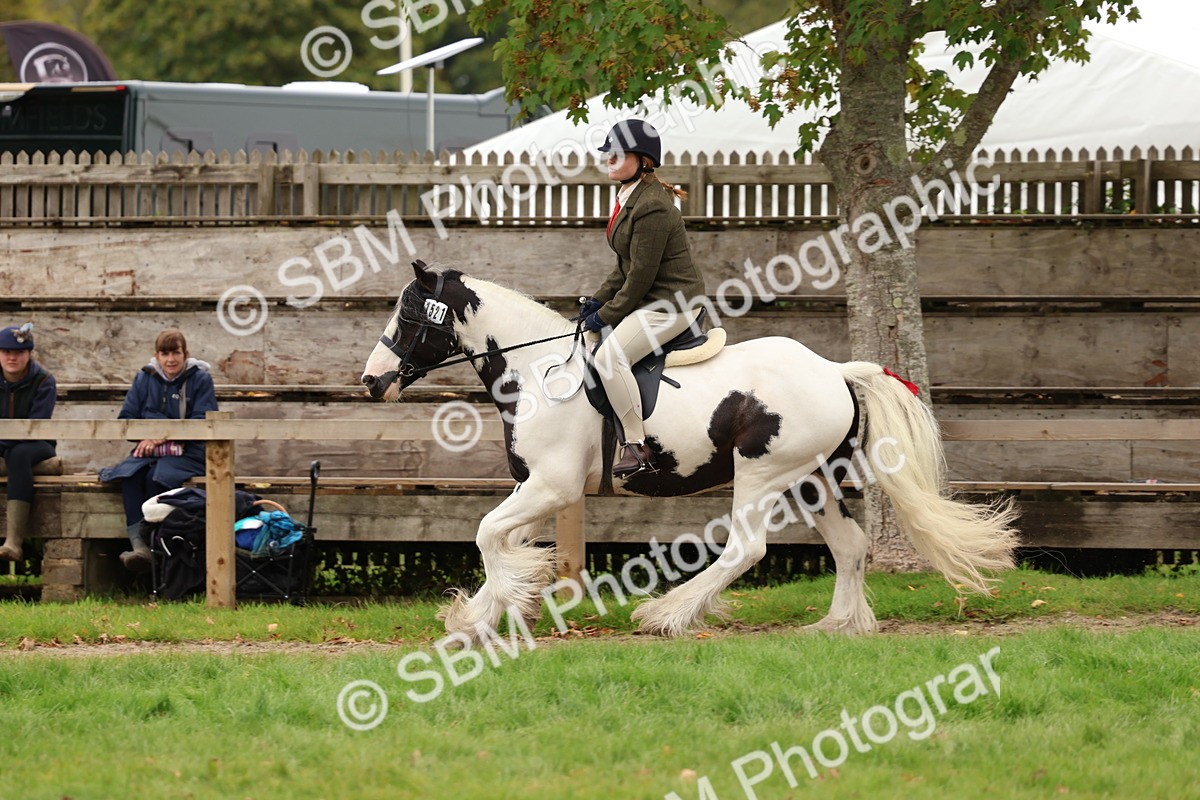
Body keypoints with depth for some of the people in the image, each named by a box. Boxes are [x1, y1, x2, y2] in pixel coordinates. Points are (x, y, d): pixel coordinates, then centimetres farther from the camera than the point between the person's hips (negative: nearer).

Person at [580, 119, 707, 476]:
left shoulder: (651, 207, -22)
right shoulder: (629, 198, 11)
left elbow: (641, 275, -21)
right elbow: (627, 268, 18)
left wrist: (607, 315, -13)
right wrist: (600, 300, 7)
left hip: (671, 302, -11)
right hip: (648, 300, 11)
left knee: (610, 355, -25)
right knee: (591, 343, 18)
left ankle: (637, 446, -21)